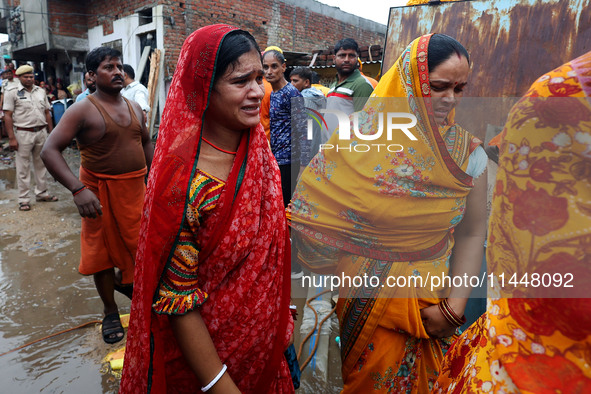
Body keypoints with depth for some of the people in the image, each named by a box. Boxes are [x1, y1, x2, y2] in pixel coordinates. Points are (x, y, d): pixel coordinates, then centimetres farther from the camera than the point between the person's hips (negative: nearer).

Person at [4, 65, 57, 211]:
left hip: (41, 132, 5)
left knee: (41, 165, 13)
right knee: (23, 167, 1)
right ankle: (24, 199, 8)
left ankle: (41, 193, 24)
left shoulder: (40, 91, 11)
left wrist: (51, 133, 9)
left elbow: (47, 113, 14)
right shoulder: (12, 92, -3)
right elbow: (7, 116, -7)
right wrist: (11, 138, -14)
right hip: (23, 134, -4)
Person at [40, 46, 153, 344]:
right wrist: (77, 189, -29)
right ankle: (110, 312, 25)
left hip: (137, 188, 5)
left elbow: (146, 143, 19)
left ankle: (125, 282, 45)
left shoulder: (134, 107, 7)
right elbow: (49, 151, -16)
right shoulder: (83, 110, -11)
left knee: (140, 243, 14)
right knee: (103, 251, 7)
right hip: (101, 193, -5)